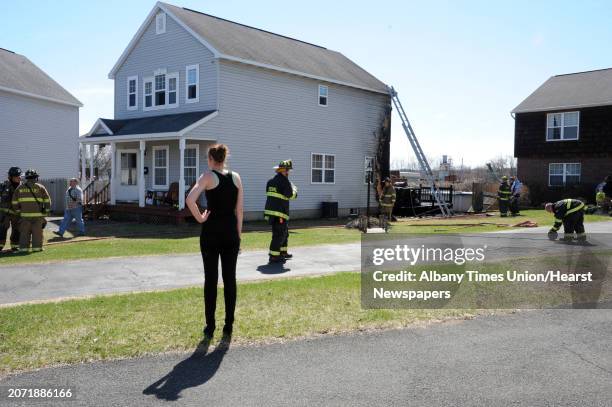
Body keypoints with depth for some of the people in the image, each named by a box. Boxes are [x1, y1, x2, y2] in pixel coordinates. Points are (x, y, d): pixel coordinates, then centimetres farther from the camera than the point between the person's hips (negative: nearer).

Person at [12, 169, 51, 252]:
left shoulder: (20, 188, 7)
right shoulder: (40, 187, 0)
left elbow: (15, 202, 7)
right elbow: (47, 201, -3)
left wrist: (18, 211, 17)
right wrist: (46, 211, 7)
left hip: (25, 214, 2)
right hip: (38, 214, -2)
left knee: (25, 232, 7)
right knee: (37, 232, 3)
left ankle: (23, 248, 7)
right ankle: (36, 248, 2)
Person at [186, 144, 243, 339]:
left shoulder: (208, 177, -6)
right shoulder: (236, 177, 5)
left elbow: (190, 200, -22)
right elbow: (239, 210, 5)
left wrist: (200, 218, -8)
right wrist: (238, 235, 10)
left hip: (211, 232, -3)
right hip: (231, 232, 3)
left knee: (211, 279, 4)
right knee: (230, 279, 7)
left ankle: (210, 327, 9)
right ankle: (228, 326, 12)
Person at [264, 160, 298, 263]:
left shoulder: (270, 181, 14)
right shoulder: (284, 181, -12)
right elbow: (290, 195, -15)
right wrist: (294, 189, 6)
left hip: (270, 210, 9)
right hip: (279, 213, -9)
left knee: (285, 232, 21)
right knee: (279, 235, -4)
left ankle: (283, 252, 30)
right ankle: (274, 256, -3)